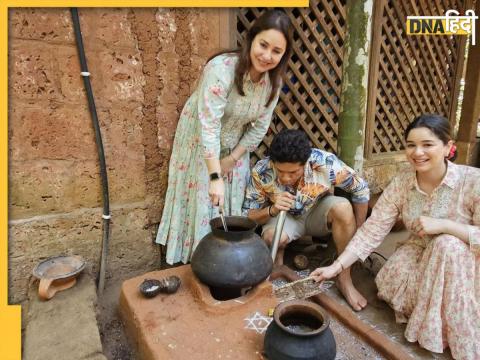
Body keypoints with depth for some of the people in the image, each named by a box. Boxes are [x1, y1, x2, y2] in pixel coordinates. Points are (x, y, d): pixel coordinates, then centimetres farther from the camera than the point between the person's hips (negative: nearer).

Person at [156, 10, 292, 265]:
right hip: (200, 142, -5)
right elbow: (209, 126, -35)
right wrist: (215, 176, -39)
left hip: (234, 146, 5)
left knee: (233, 203, 10)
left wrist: (232, 159, -9)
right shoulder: (221, 69, -31)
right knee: (201, 201, 2)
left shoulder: (274, 80, -11)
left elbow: (260, 127, -5)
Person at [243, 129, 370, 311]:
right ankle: (277, 255, 3)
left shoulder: (326, 163, -31)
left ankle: (345, 280, -14)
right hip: (285, 217, 0)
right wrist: (272, 210, -39)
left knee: (343, 207, -32)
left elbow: (361, 190, -13)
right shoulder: (261, 172, -28)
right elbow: (248, 217, -18)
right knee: (272, 236, -35)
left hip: (318, 212, 1)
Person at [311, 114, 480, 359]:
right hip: (420, 254, 2)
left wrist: (444, 225, -36)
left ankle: (440, 330, -14)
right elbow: (371, 231, -17)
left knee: (448, 243, -33)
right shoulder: (400, 185, -13)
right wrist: (337, 266, -23)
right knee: (392, 281, -26)